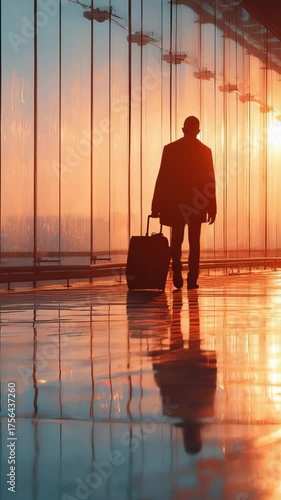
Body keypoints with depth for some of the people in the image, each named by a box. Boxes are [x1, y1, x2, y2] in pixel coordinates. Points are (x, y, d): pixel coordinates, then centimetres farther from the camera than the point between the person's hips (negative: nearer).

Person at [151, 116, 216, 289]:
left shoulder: (170, 149, -2)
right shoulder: (205, 151, 0)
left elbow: (162, 178, -4)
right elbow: (210, 182, -1)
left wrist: (156, 205, -1)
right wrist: (212, 208, 4)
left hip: (174, 202, 0)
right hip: (197, 203, 0)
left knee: (176, 240, 10)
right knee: (194, 241, 7)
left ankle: (177, 275, -8)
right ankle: (192, 279, 1)